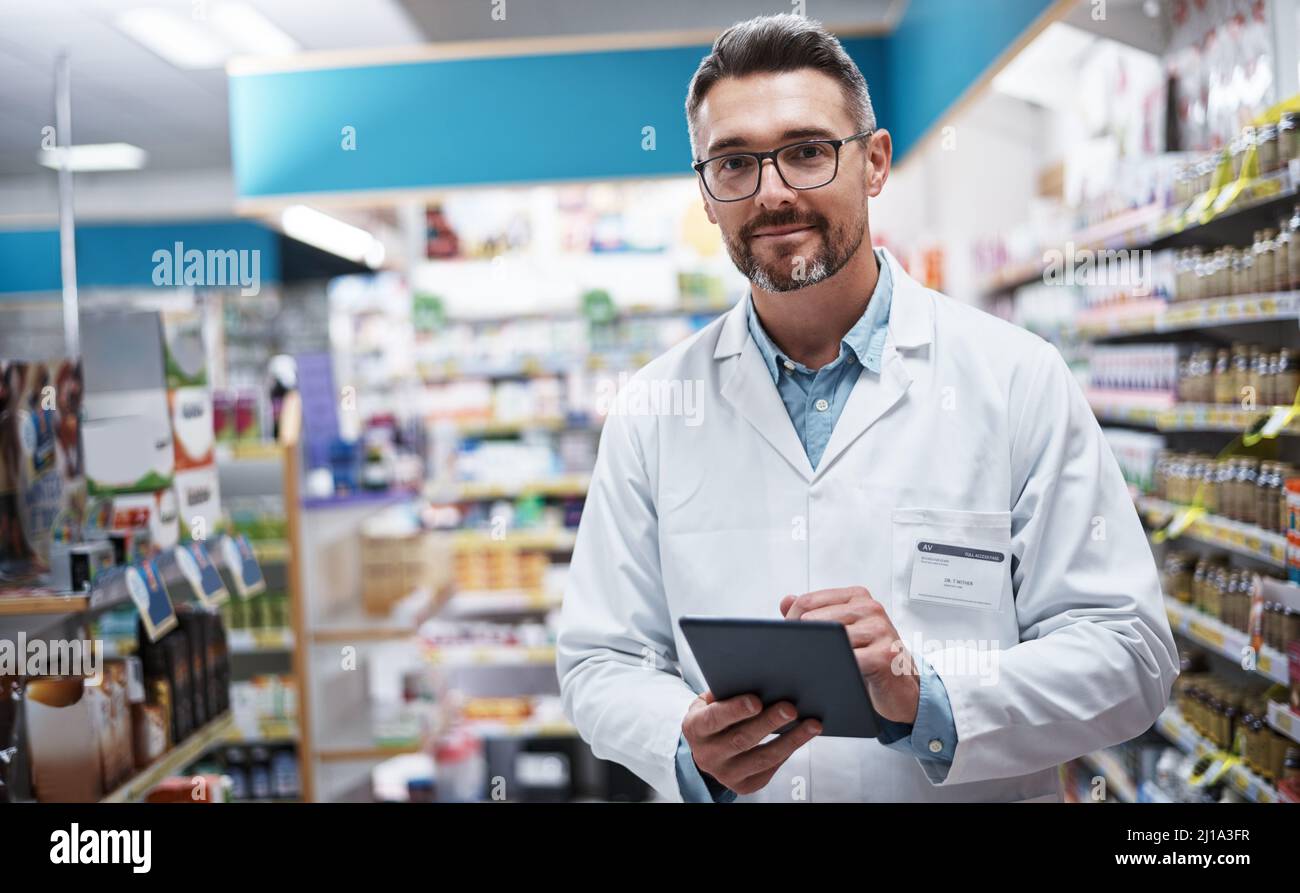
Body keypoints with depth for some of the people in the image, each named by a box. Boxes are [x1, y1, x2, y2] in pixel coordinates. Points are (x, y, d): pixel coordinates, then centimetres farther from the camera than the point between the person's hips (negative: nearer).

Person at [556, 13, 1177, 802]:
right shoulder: (650, 411, 0)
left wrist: (929, 699, -20)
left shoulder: (1018, 380, -5)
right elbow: (599, 662, 2)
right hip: (729, 791, 2)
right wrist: (691, 751, -16)